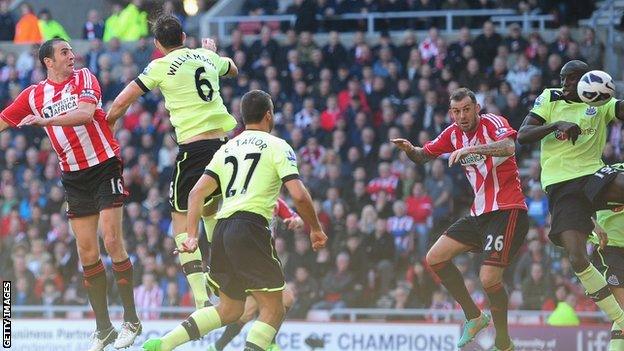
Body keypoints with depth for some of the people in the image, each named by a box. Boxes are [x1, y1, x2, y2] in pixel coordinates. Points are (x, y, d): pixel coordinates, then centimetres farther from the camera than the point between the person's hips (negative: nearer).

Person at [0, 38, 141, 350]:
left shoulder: (83, 78, -2)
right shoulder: (33, 95, 7)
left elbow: (86, 113, -19)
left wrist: (47, 120, -28)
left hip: (104, 166, -4)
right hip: (74, 177, 4)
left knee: (112, 240, -12)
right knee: (86, 250, 2)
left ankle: (131, 321, -4)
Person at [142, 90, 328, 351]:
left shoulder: (227, 148, 20)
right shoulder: (277, 146, 3)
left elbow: (197, 193, 11)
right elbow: (299, 195, -7)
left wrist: (192, 236, 8)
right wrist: (315, 229, 8)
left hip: (222, 231, 7)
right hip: (251, 228, -7)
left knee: (229, 310, 20)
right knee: (273, 311, -1)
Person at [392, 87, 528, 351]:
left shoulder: (492, 122, -12)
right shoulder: (454, 133, 9)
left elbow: (509, 147, -32)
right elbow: (423, 156, 19)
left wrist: (471, 149, -41)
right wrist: (409, 149, -3)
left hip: (507, 211, -8)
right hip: (480, 213, 8)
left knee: (489, 278, -20)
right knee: (435, 259, 2)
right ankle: (474, 317, 14)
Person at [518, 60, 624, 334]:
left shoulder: (601, 105, 9)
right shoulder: (550, 99, 11)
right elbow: (522, 136, 1)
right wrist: (557, 125, -14)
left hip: (592, 174, -1)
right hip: (560, 186, 1)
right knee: (578, 260, -13)